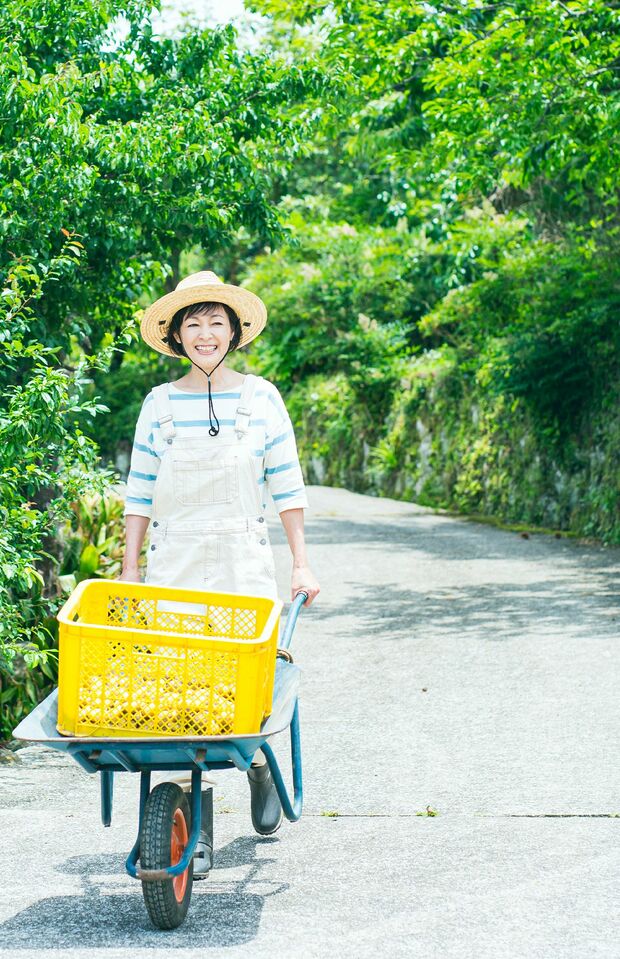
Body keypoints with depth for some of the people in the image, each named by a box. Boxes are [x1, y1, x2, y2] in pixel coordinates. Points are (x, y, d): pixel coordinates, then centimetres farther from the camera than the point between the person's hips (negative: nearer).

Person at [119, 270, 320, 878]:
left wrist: (301, 563, 1)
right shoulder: (160, 404, 4)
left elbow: (286, 486, 5)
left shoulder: (260, 397, 3)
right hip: (173, 567, 0)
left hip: (244, 565, 0)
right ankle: (196, 835, 3)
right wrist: (129, 573, 3)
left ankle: (260, 765, 29)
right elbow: (140, 493, 7)